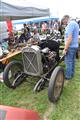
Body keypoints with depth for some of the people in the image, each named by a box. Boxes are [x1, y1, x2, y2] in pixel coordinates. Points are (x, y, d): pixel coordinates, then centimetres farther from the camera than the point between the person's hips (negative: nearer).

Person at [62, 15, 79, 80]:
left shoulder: (70, 24, -17)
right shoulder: (75, 23, 15)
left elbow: (69, 38, -25)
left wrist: (65, 49, -22)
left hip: (70, 46, -10)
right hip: (75, 45, 10)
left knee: (68, 62, 0)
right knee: (72, 61, 17)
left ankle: (68, 76, 11)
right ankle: (72, 74, 30)